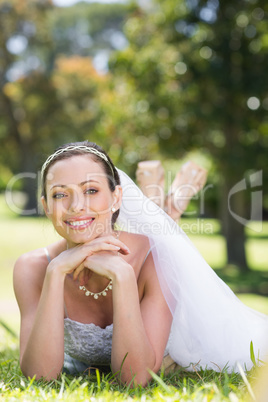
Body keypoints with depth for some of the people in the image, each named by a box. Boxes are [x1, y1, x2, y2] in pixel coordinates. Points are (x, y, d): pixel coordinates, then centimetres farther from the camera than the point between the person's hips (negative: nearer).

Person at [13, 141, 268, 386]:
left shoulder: (159, 260, -38)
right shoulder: (32, 269, -33)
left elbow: (136, 377, -43)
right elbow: (39, 375, -42)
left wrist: (122, 275, -52)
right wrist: (56, 272, -49)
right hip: (82, 369, 2)